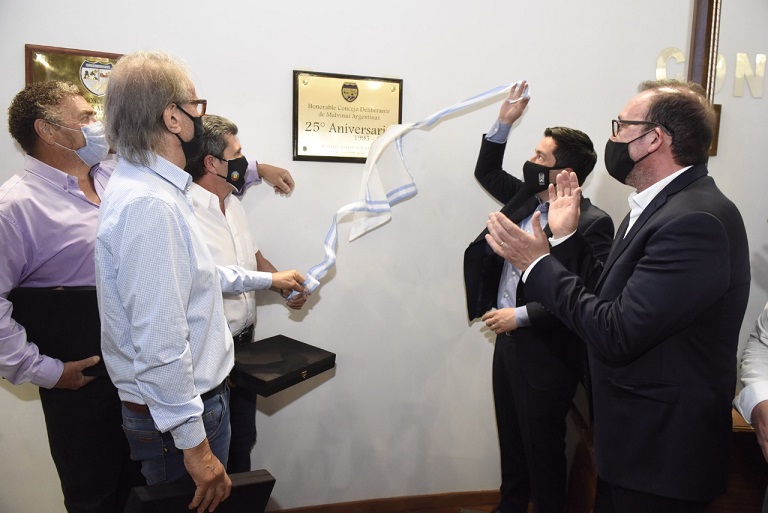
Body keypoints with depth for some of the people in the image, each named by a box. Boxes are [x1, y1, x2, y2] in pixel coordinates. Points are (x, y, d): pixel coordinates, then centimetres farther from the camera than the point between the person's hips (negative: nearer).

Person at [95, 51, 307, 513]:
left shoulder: (150, 187, 7)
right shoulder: (150, 205, -27)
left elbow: (193, 276, 19)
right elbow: (160, 345, -28)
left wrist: (267, 280, 26)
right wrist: (194, 444, -22)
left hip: (199, 394, 9)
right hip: (178, 414, -9)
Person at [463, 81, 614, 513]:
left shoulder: (592, 222, -19)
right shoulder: (527, 198, 5)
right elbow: (487, 173, 19)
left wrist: (521, 316, -21)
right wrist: (505, 122, 7)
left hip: (546, 355, -8)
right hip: (508, 342, 8)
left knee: (542, 448, 11)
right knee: (511, 439, 24)